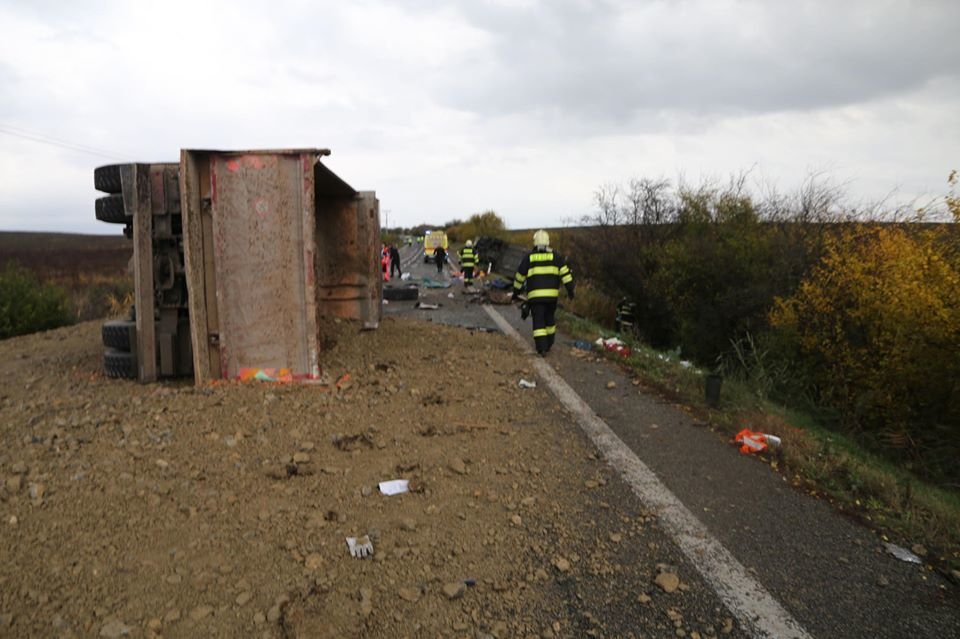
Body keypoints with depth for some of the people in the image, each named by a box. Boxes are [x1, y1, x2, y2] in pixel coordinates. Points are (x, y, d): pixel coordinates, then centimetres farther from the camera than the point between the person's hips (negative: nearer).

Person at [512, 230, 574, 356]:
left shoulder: (528, 257, 6)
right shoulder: (555, 256, 6)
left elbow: (519, 276, 11)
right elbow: (565, 272, -3)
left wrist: (516, 292, 21)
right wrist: (570, 289, -1)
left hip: (535, 295, -1)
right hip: (552, 294, 2)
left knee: (538, 321, 1)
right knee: (550, 319, 19)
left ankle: (541, 349, -8)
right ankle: (548, 345, 28)